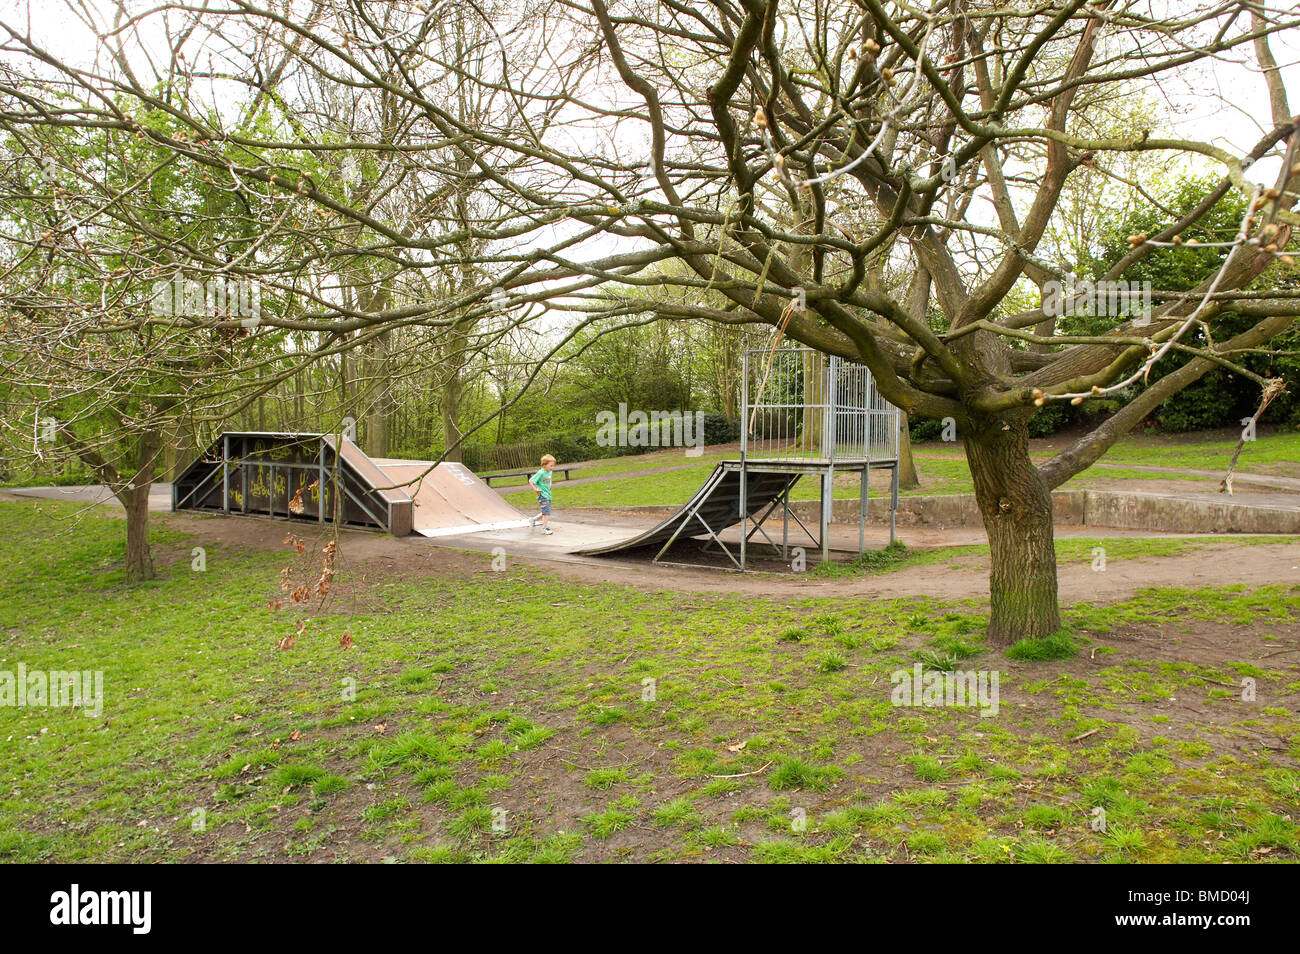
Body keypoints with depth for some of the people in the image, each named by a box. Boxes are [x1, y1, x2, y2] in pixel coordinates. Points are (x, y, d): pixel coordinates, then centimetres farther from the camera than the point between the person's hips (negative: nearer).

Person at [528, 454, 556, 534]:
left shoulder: (550, 472, 8)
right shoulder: (541, 473, -16)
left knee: (545, 513, 14)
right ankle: (545, 528, -1)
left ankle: (533, 519, 32)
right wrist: (535, 489, -15)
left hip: (548, 495, 8)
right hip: (542, 495, -8)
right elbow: (530, 480, -14)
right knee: (546, 512, -9)